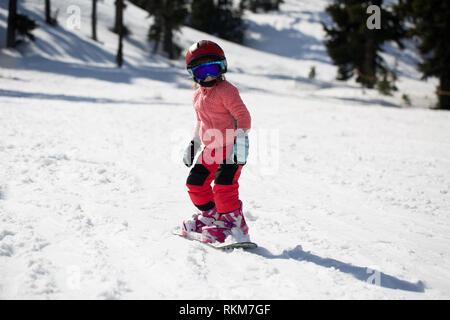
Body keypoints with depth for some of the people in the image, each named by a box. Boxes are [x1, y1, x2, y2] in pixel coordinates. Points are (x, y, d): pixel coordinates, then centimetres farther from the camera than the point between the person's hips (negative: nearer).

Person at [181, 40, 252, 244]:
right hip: (211, 149, 8)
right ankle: (210, 214, 26)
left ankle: (232, 221, -5)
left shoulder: (226, 90, -13)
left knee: (223, 185, -19)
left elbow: (242, 115, -18)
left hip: (231, 147, -8)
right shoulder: (198, 96, 12)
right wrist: (194, 143, 24)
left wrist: (241, 139, -26)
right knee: (195, 183, 7)